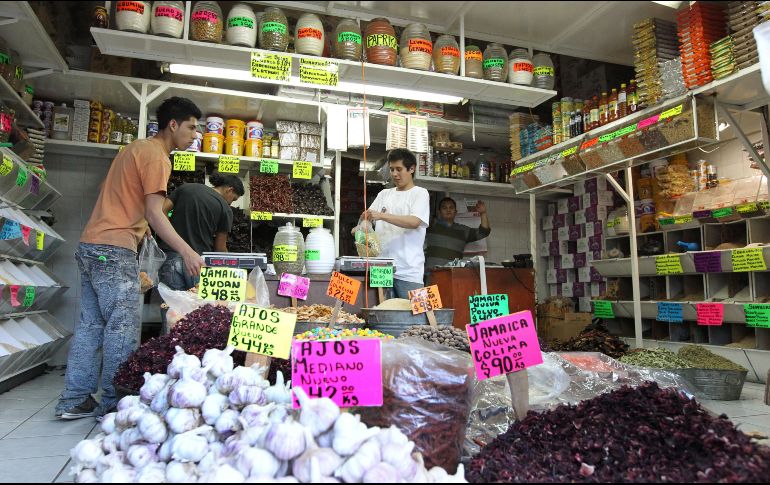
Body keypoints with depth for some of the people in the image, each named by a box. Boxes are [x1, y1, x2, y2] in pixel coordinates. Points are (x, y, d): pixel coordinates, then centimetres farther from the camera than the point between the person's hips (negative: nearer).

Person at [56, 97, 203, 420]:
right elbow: (154, 213, -18)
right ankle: (114, 403, 0)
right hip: (115, 249, -10)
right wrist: (186, 251, -24)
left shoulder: (135, 148, 21)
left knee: (91, 324, 11)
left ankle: (75, 400, 16)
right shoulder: (156, 155, -9)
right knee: (123, 326, -6)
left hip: (90, 246, 10)